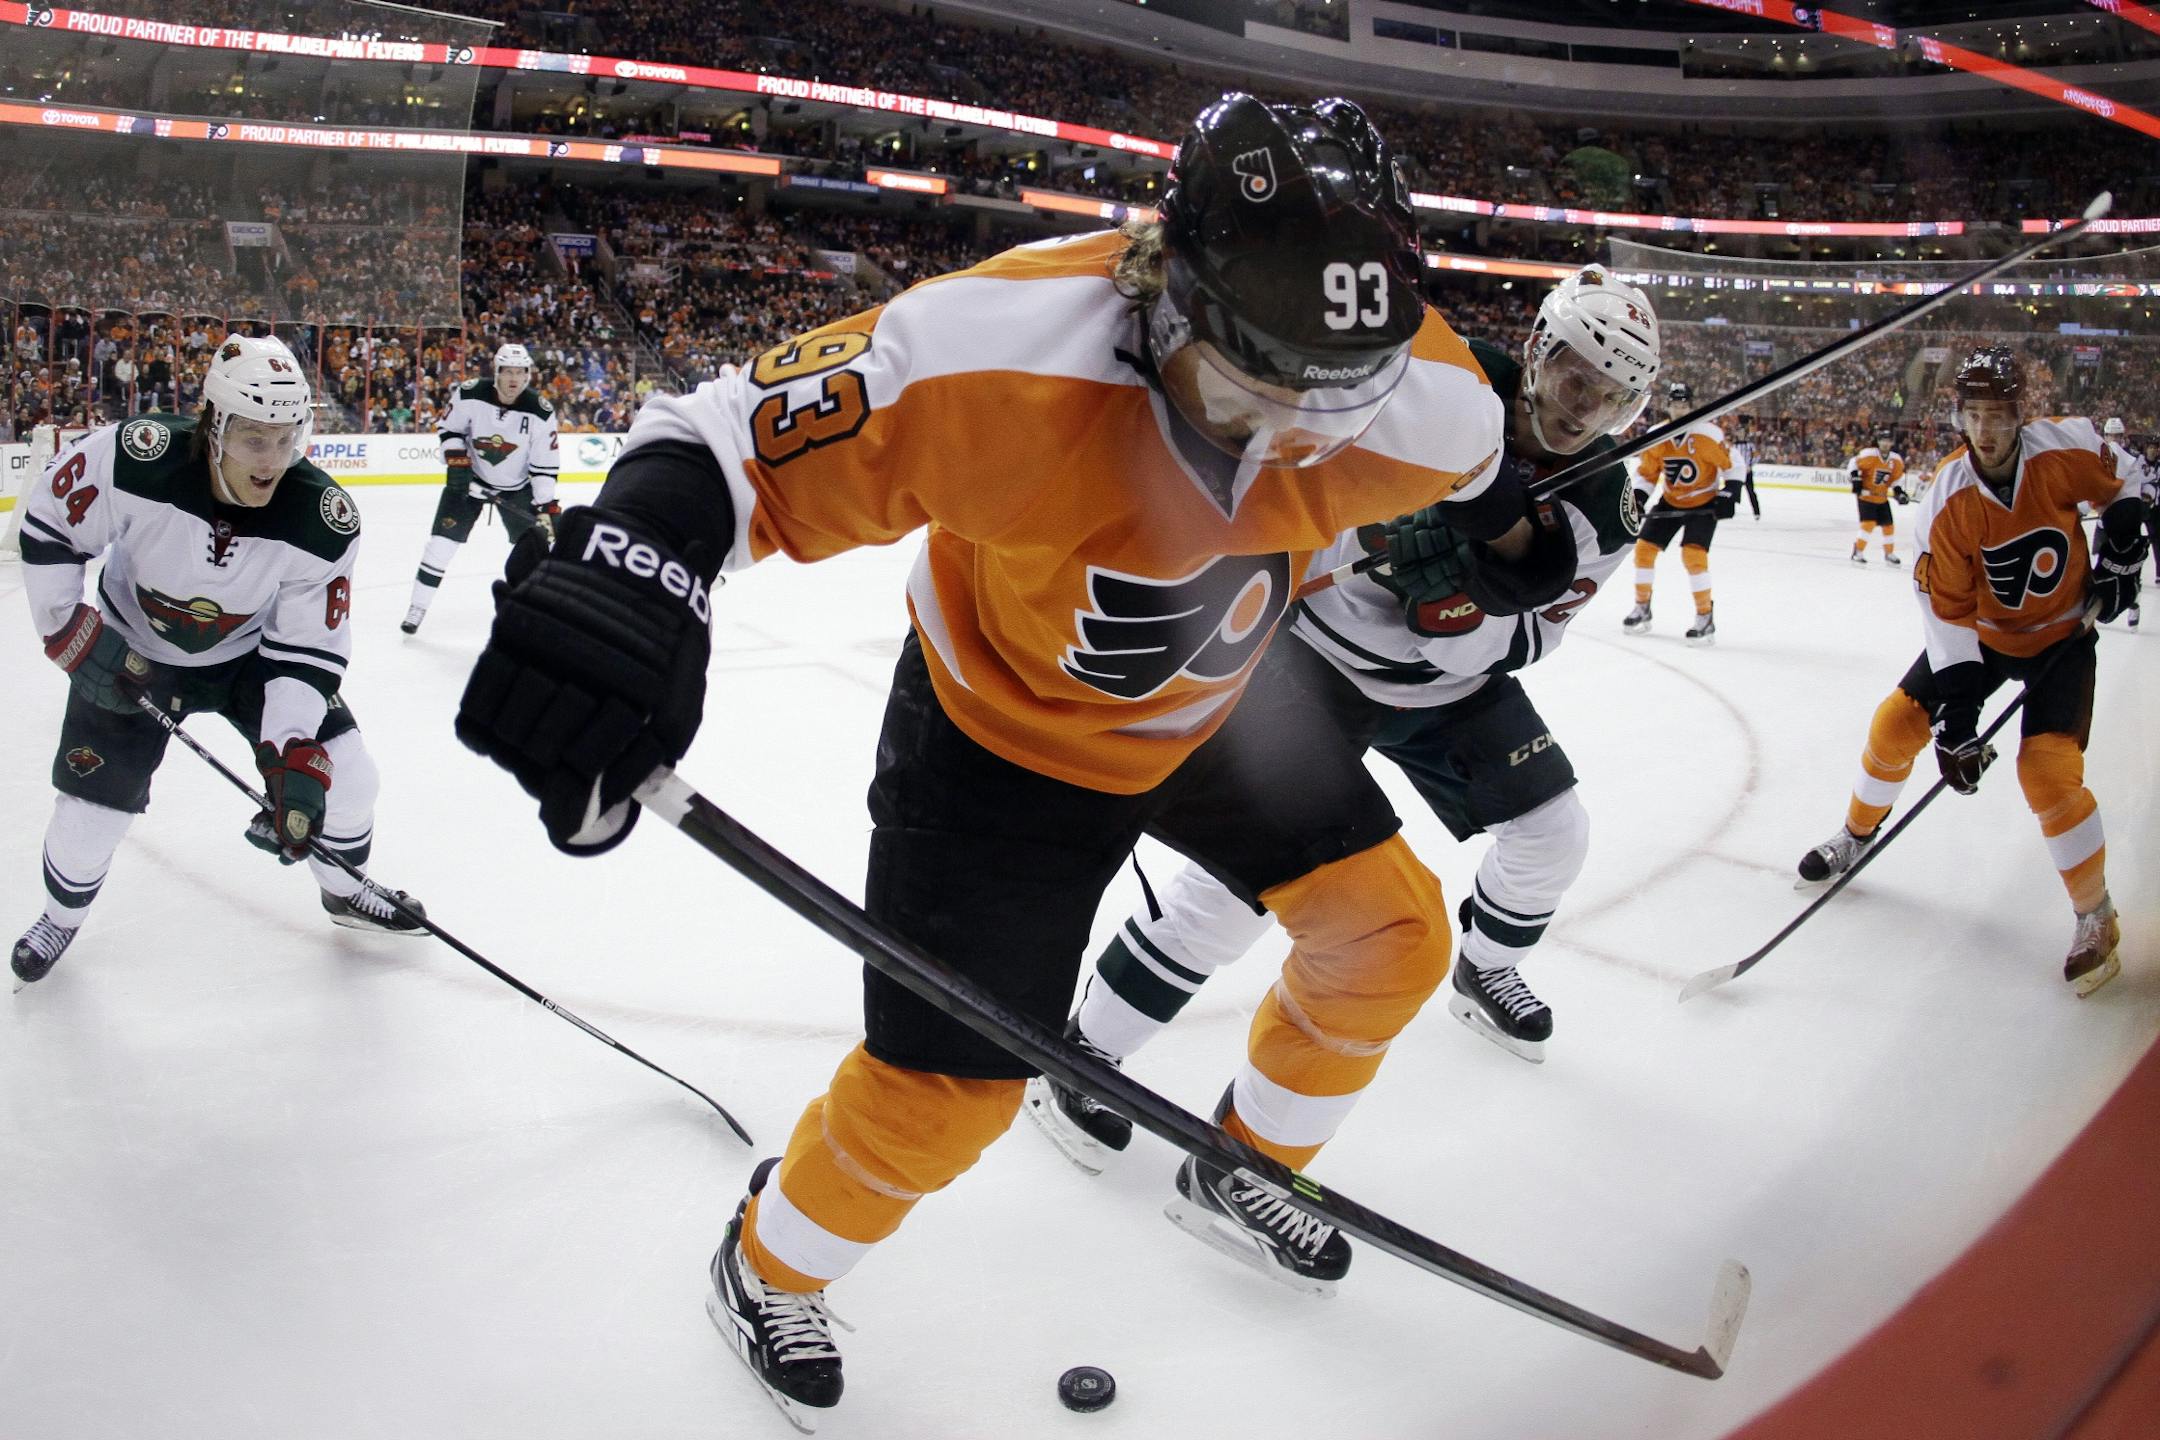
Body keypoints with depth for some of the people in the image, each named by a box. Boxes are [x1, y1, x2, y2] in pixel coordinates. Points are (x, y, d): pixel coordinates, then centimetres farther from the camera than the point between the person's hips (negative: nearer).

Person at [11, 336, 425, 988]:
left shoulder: (324, 519, -28)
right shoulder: (135, 458, -33)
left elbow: (308, 648, -22)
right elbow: (46, 532, -14)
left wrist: (294, 758, -30)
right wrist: (72, 634, -18)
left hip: (250, 650, 1)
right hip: (128, 653, -1)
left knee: (339, 770, -6)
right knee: (92, 803, 1)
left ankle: (345, 888, 25)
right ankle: (62, 916, 35)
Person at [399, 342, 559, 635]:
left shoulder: (540, 411, -19)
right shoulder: (470, 394, -18)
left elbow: (545, 465, -16)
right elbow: (448, 429, -1)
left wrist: (547, 507, -19)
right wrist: (456, 462, -15)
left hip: (517, 487, 0)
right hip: (470, 478, 0)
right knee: (443, 538, -5)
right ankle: (418, 607, 7)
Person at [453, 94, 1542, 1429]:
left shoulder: (1408, 392, -23)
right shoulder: (1005, 361, -40)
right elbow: (730, 437, -37)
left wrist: (1508, 526, 23)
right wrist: (634, 557, -58)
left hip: (1216, 705, 5)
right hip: (1005, 729, -5)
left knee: (1392, 934, 8)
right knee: (946, 1084, -4)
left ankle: (1249, 1165, 38)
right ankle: (771, 1264, 30)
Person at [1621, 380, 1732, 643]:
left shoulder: (1708, 433, -20)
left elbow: (1732, 464, -11)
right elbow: (1646, 472, 3)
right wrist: (1638, 496, -13)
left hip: (1704, 502, -5)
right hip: (1670, 502, 5)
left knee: (1693, 553, -21)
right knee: (1644, 547, 1)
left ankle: (1705, 619, -11)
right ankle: (1642, 609, 19)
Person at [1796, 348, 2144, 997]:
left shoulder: (2067, 448, -23)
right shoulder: (1946, 499, -21)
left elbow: (2118, 486, 4)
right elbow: (1946, 608, -21)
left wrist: (2121, 554, -4)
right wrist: (1956, 718, -25)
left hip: (2063, 633, -2)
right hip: (1980, 631, 2)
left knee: (2048, 769, -16)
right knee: (1899, 720, -2)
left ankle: (2096, 915, 3)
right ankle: (1856, 835, 26)